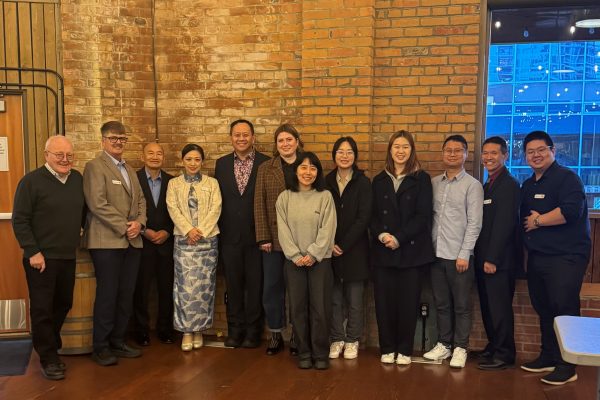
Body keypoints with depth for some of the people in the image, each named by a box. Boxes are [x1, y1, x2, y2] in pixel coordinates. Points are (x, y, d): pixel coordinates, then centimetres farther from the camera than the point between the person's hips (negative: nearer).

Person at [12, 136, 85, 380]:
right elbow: (19, 220, -10)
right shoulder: (32, 181, -9)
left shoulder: (78, 179, 6)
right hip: (41, 258, -5)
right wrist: (32, 252, -14)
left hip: (68, 257, 5)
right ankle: (48, 358, 16)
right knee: (42, 309, 3)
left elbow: (83, 212, 18)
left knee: (63, 305, 15)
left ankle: (51, 346, 34)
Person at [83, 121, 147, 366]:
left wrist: (139, 222, -3)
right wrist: (124, 227, -14)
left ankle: (118, 342, 21)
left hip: (132, 242, 7)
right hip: (107, 241, -7)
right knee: (107, 295, -2)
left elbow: (140, 200, 16)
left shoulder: (129, 169, 20)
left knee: (126, 295, 9)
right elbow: (98, 205, -14)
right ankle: (101, 348, 10)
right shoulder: (95, 167, -5)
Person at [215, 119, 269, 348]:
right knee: (233, 285, 11)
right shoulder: (222, 164, 8)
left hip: (256, 235, -3)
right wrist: (218, 229, 4)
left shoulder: (266, 164, -3)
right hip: (230, 236, 3)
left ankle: (253, 331, 18)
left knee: (255, 285, 5)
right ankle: (235, 330, 22)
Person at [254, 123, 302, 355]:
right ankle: (275, 334, 20)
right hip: (273, 238, 1)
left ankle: (297, 336, 19)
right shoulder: (265, 168, 6)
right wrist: (263, 238, -5)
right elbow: (259, 204, 2)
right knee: (272, 287, 6)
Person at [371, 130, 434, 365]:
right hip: (383, 251, 2)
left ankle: (405, 350, 15)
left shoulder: (422, 179, 2)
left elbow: (423, 216, -6)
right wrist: (381, 235, -11)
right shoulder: (379, 180, 12)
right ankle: (387, 348, 16)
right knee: (384, 301, 3)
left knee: (408, 301, 2)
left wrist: (399, 238, -14)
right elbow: (373, 215, 8)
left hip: (411, 250, -2)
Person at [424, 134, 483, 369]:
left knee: (461, 305, 5)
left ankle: (460, 348, 17)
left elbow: (474, 223, -7)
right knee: (441, 303, 12)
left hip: (458, 255, -4)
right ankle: (443, 345, 24)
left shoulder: (472, 185, -3)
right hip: (436, 253, 4)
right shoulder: (434, 183, 9)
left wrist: (464, 254, -12)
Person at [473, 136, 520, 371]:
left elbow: (504, 225, -18)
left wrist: (492, 259, -19)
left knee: (499, 308, -1)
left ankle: (504, 355, 10)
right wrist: (482, 257, 10)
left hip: (499, 260, -8)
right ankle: (494, 346, 27)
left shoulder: (509, 185, -12)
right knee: (488, 307, 14)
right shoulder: (488, 186, 16)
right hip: (484, 258, 8)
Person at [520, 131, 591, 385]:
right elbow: (524, 217, 23)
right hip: (536, 257, 8)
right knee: (543, 310, 14)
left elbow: (571, 210, -22)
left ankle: (566, 366, 3)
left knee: (564, 310, -6)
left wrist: (538, 221, -11)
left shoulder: (566, 178, -8)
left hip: (565, 257, -8)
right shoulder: (528, 186, 17)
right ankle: (548, 357, 26)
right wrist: (529, 221, 0)